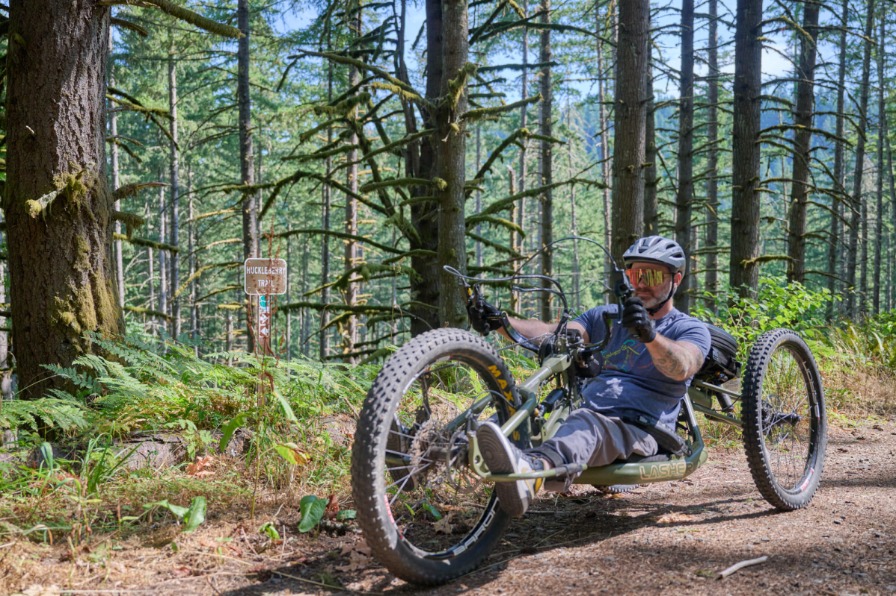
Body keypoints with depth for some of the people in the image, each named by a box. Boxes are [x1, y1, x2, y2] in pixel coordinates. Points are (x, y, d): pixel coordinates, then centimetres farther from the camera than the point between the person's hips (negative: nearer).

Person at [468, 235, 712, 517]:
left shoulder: (691, 329, 9)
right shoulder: (606, 316, 23)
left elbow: (681, 367, -16)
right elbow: (552, 334, 6)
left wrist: (649, 335, -38)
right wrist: (502, 322, -13)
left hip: (640, 434, -6)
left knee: (587, 423, -41)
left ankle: (531, 467, -71)